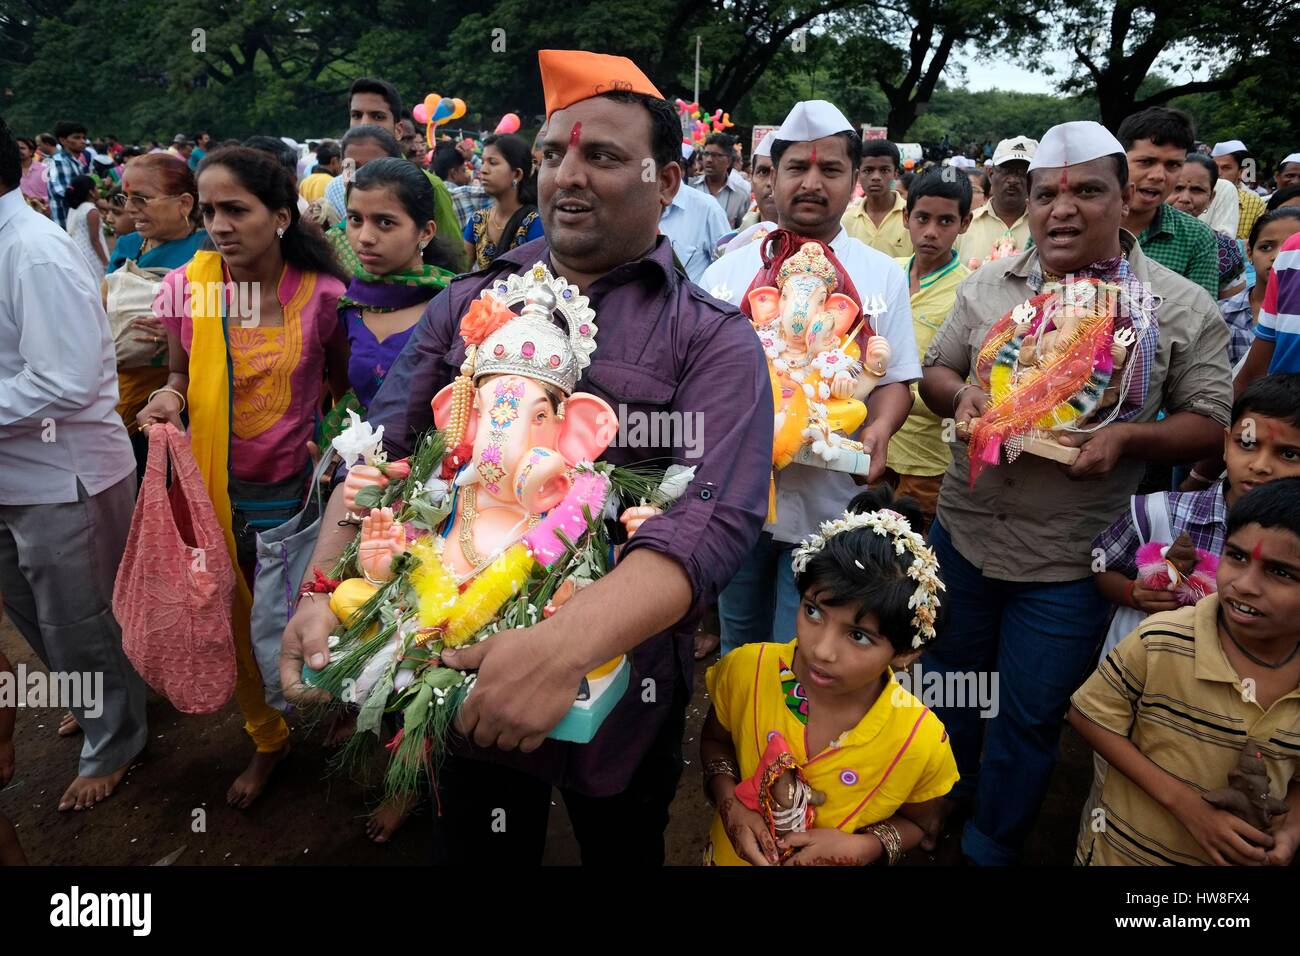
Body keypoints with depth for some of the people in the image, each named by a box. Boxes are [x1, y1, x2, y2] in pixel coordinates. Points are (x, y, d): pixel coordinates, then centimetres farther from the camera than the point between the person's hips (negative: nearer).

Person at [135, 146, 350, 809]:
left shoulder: (322, 294, -12)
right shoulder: (185, 287, -7)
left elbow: (344, 385, 2)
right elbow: (183, 374, 9)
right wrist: (171, 398, -12)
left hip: (297, 487, -2)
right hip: (218, 487, 2)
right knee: (238, 621, 16)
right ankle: (267, 740, 41)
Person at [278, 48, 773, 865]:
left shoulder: (714, 340, -10)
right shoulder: (469, 304, 2)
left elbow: (716, 520, -24)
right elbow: (382, 453, -1)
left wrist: (566, 646, -37)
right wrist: (324, 590, -17)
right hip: (462, 673, 3)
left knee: (620, 846, 24)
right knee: (470, 849, 24)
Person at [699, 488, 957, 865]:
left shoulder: (922, 742, -28)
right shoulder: (745, 670, -26)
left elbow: (912, 821, -6)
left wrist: (863, 848, -24)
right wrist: (729, 803, -22)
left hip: (843, 859, -1)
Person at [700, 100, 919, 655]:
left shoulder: (882, 275, 5)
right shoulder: (728, 271, 7)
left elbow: (895, 380, 4)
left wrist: (878, 431, -17)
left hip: (828, 503, -1)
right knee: (738, 654, 19)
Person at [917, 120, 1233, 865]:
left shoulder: (1183, 309, -7)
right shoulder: (987, 286, 2)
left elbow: (1209, 423, -4)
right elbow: (936, 370, 10)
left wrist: (1127, 438, -23)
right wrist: (960, 395, -13)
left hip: (1070, 560, -3)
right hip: (962, 531, 3)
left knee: (1029, 716, 13)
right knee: (949, 682, 22)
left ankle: (992, 846, 39)